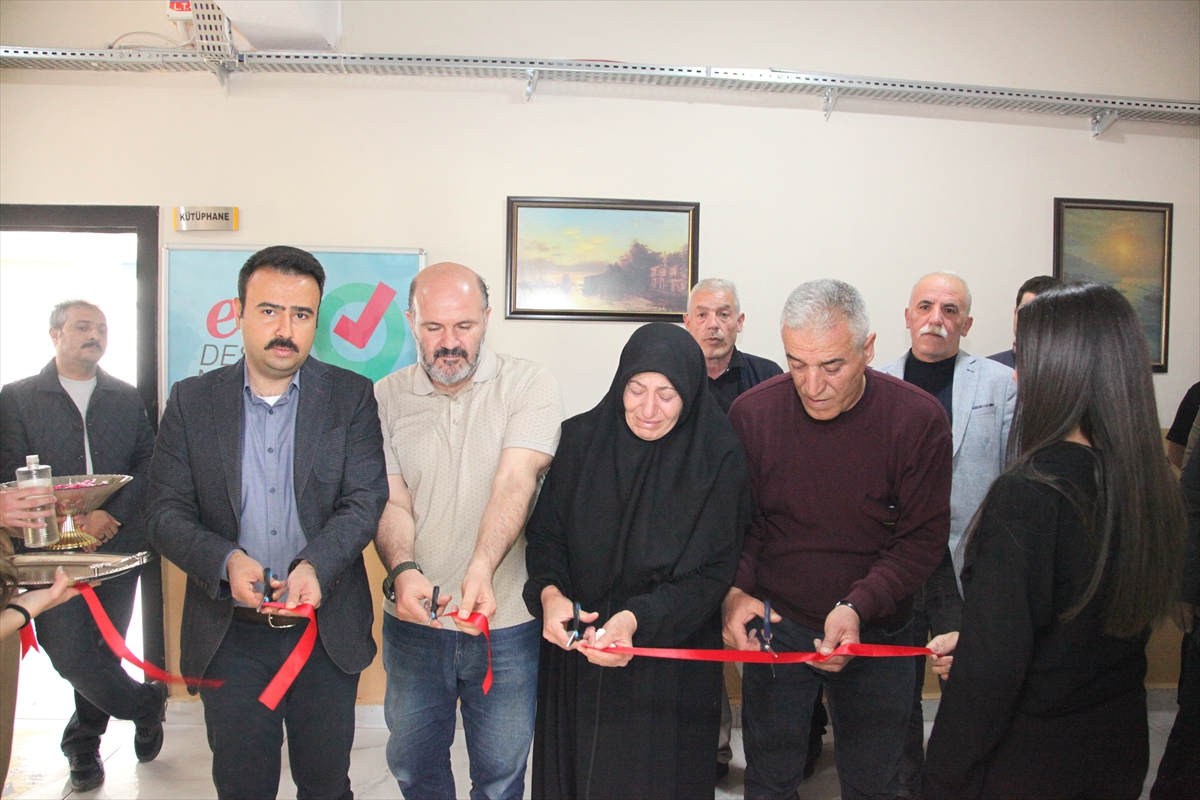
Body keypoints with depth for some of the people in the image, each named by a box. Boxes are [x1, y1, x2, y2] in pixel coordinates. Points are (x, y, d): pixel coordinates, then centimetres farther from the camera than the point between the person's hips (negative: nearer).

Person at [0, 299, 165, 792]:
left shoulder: (127, 398, 11)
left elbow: (149, 464, 5)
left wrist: (112, 515, -10)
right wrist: (65, 522, -14)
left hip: (117, 543, 2)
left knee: (103, 651, 9)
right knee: (70, 654, -8)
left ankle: (84, 743, 30)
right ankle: (146, 703, 16)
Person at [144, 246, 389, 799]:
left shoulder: (351, 396, -2)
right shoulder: (192, 400, 1)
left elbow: (366, 499, -9)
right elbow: (164, 511, -2)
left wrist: (315, 565, -26)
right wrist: (225, 561, -21)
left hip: (327, 629, 0)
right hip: (228, 634, 1)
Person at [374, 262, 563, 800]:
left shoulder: (529, 386, -6)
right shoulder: (387, 398, 2)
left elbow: (515, 482, -19)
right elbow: (391, 502, -4)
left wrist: (481, 568, -34)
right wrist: (402, 571, -24)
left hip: (507, 619, -2)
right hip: (412, 619, 3)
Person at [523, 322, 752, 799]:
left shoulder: (719, 460, -12)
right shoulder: (581, 439, -5)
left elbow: (711, 575, -13)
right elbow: (545, 532, -1)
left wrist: (638, 618, -28)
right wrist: (550, 593, -21)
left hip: (669, 668, -2)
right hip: (576, 659, 2)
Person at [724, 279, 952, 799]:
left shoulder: (919, 419, -14)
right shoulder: (752, 413, -11)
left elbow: (923, 539, -10)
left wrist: (858, 606, -24)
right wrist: (735, 591, -19)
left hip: (877, 637, 0)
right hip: (774, 626, 1)